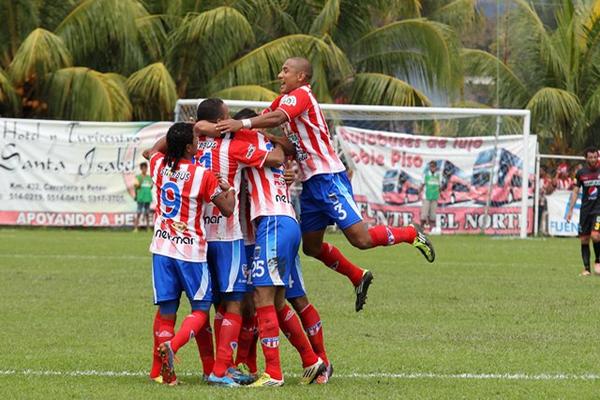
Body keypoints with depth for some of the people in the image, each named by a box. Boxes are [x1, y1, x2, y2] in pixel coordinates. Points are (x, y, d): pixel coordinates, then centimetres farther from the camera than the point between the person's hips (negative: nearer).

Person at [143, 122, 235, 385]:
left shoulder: (159, 166, 2)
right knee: (200, 309, 7)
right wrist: (230, 190, 14)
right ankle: (171, 346, -19)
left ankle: (159, 370, 9)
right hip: (191, 250, -4)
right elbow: (227, 209, -4)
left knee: (166, 309, 10)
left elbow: (153, 150, 28)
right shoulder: (202, 176, -12)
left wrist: (176, 134, 27)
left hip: (162, 247, 5)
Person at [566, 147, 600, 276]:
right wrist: (570, 210, 4)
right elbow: (575, 191, 9)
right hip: (585, 210, 2)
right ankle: (586, 268, 10)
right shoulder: (581, 173, 4)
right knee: (584, 239, 1)